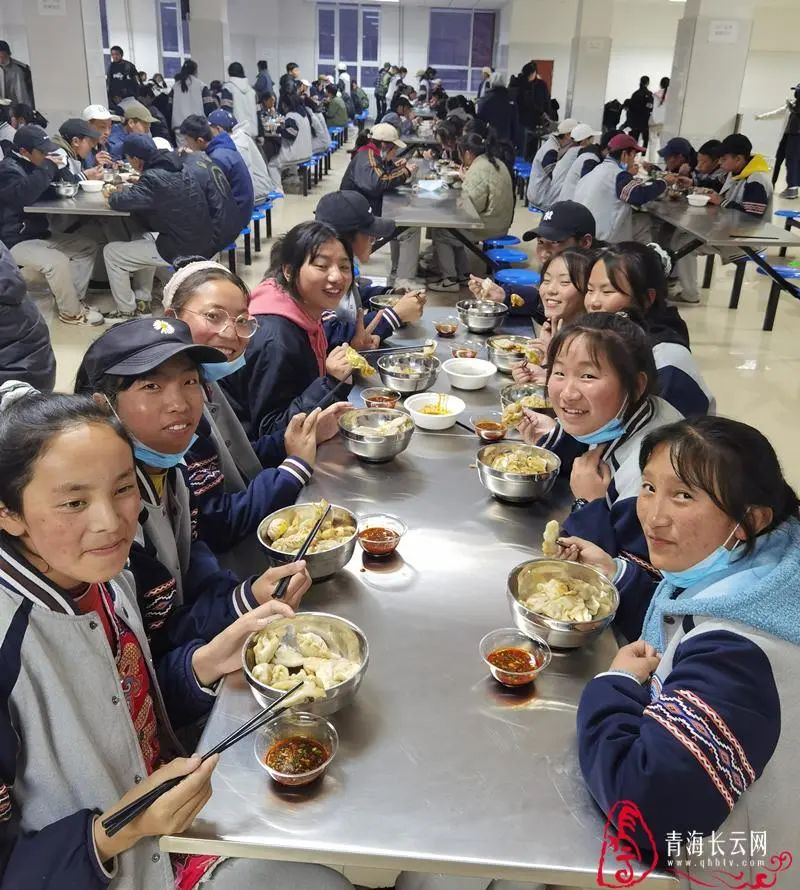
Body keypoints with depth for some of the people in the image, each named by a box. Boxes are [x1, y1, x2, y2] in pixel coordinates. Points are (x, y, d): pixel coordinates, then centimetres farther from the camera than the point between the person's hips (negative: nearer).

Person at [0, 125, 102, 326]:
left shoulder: (30, 165, 12)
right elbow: (23, 196, -37)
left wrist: (57, 169, -3)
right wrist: (47, 168, -29)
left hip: (39, 233, 10)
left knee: (88, 247, 2)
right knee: (57, 261, -32)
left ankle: (73, 298, 6)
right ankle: (71, 312, -14)